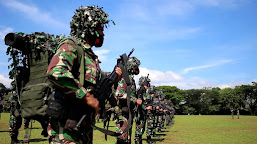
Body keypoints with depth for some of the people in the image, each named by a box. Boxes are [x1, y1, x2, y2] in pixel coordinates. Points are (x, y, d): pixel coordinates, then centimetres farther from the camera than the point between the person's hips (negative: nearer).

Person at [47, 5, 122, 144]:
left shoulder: (92, 56, 19)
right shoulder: (70, 45, -8)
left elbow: (98, 85, 26)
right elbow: (55, 72, -28)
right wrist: (87, 97, -24)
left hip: (85, 123, 9)